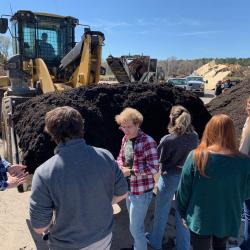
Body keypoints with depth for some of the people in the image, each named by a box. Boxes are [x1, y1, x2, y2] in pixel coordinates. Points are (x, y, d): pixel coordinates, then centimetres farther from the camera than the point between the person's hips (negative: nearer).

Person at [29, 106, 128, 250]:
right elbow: (122, 194, -4)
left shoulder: (44, 173, -26)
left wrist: (60, 215, 1)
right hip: (104, 238, 3)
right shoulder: (105, 156, -17)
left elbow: (40, 227, -18)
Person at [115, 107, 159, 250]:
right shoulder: (125, 139, 1)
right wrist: (121, 168, -9)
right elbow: (120, 157, 13)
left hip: (141, 191, -7)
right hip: (129, 188, 8)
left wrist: (131, 171, -22)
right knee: (135, 223, 26)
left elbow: (154, 168, -24)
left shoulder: (148, 142, -21)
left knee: (135, 227, 4)